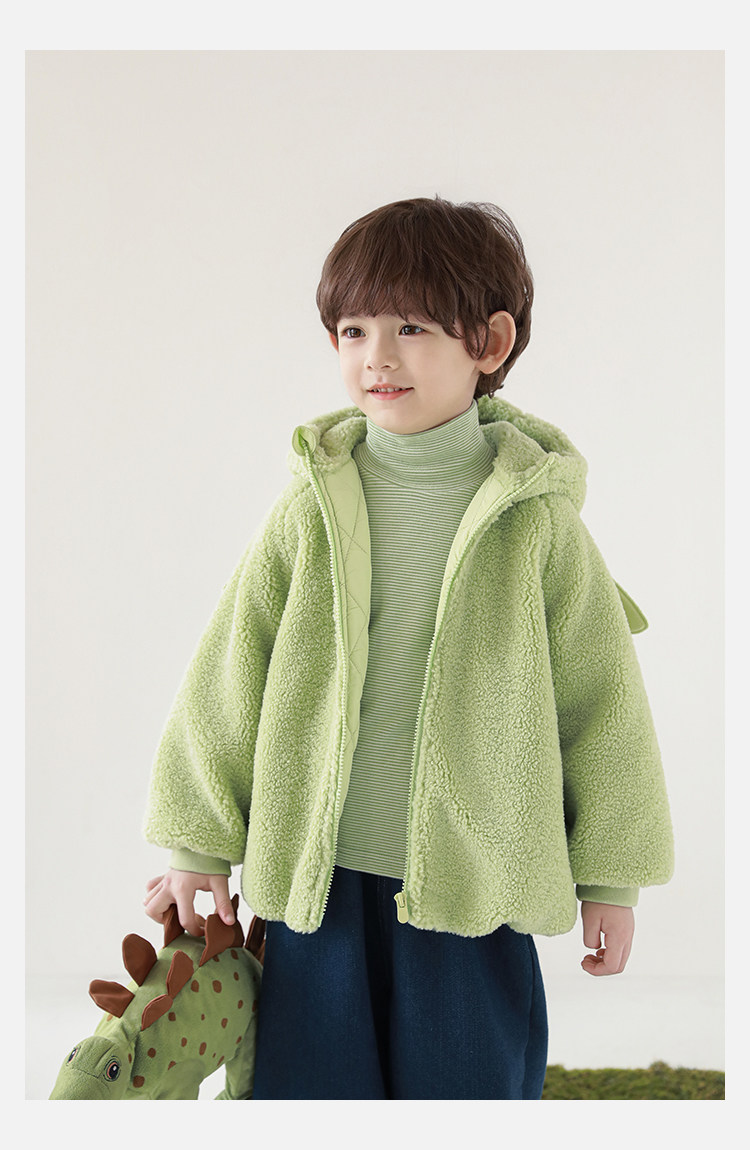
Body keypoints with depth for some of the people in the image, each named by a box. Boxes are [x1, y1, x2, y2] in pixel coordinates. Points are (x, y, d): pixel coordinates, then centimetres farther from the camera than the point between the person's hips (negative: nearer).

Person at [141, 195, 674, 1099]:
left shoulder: (537, 517, -7)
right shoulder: (309, 511, -4)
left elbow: (602, 698, 0)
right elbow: (228, 681, 3)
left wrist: (611, 878, 5)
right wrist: (198, 848, 6)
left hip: (473, 884, -1)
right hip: (317, 874, 2)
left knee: (471, 1085, 12)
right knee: (311, 1083, 13)